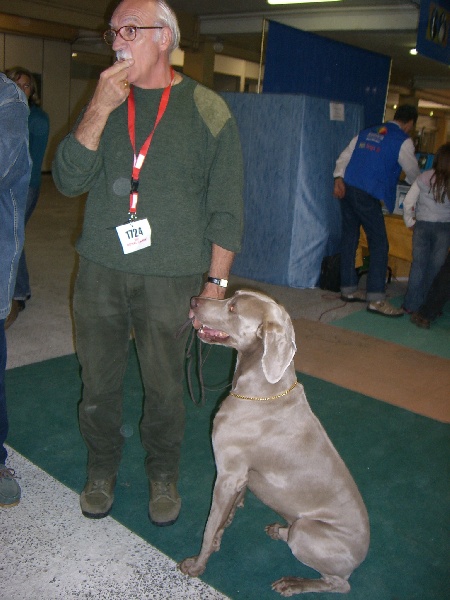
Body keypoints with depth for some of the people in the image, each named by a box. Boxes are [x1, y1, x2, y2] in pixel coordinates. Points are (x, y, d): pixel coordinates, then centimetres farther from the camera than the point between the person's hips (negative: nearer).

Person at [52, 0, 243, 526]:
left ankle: (162, 474, 33)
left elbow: (226, 207, 0)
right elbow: (68, 180, -3)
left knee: (164, 388, 8)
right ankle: (101, 469, 35)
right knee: (98, 382, 11)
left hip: (169, 279, -2)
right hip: (100, 271, 3)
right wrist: (99, 111, -13)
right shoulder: (104, 102, 8)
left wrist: (216, 282, -3)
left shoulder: (207, 111, -2)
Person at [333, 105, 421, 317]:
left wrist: (339, 178, 2)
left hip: (347, 190, 7)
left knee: (349, 239, 13)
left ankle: (348, 289, 22)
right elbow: (413, 173, 10)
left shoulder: (367, 132, 19)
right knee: (379, 244, -3)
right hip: (368, 196, -7)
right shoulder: (403, 141, 0)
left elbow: (344, 157, 13)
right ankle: (376, 299, -4)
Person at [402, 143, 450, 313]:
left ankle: (411, 305, 9)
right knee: (435, 267, 7)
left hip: (422, 225, 1)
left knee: (418, 264, 8)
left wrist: (410, 222, 8)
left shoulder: (424, 178, -3)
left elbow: (408, 202, -4)